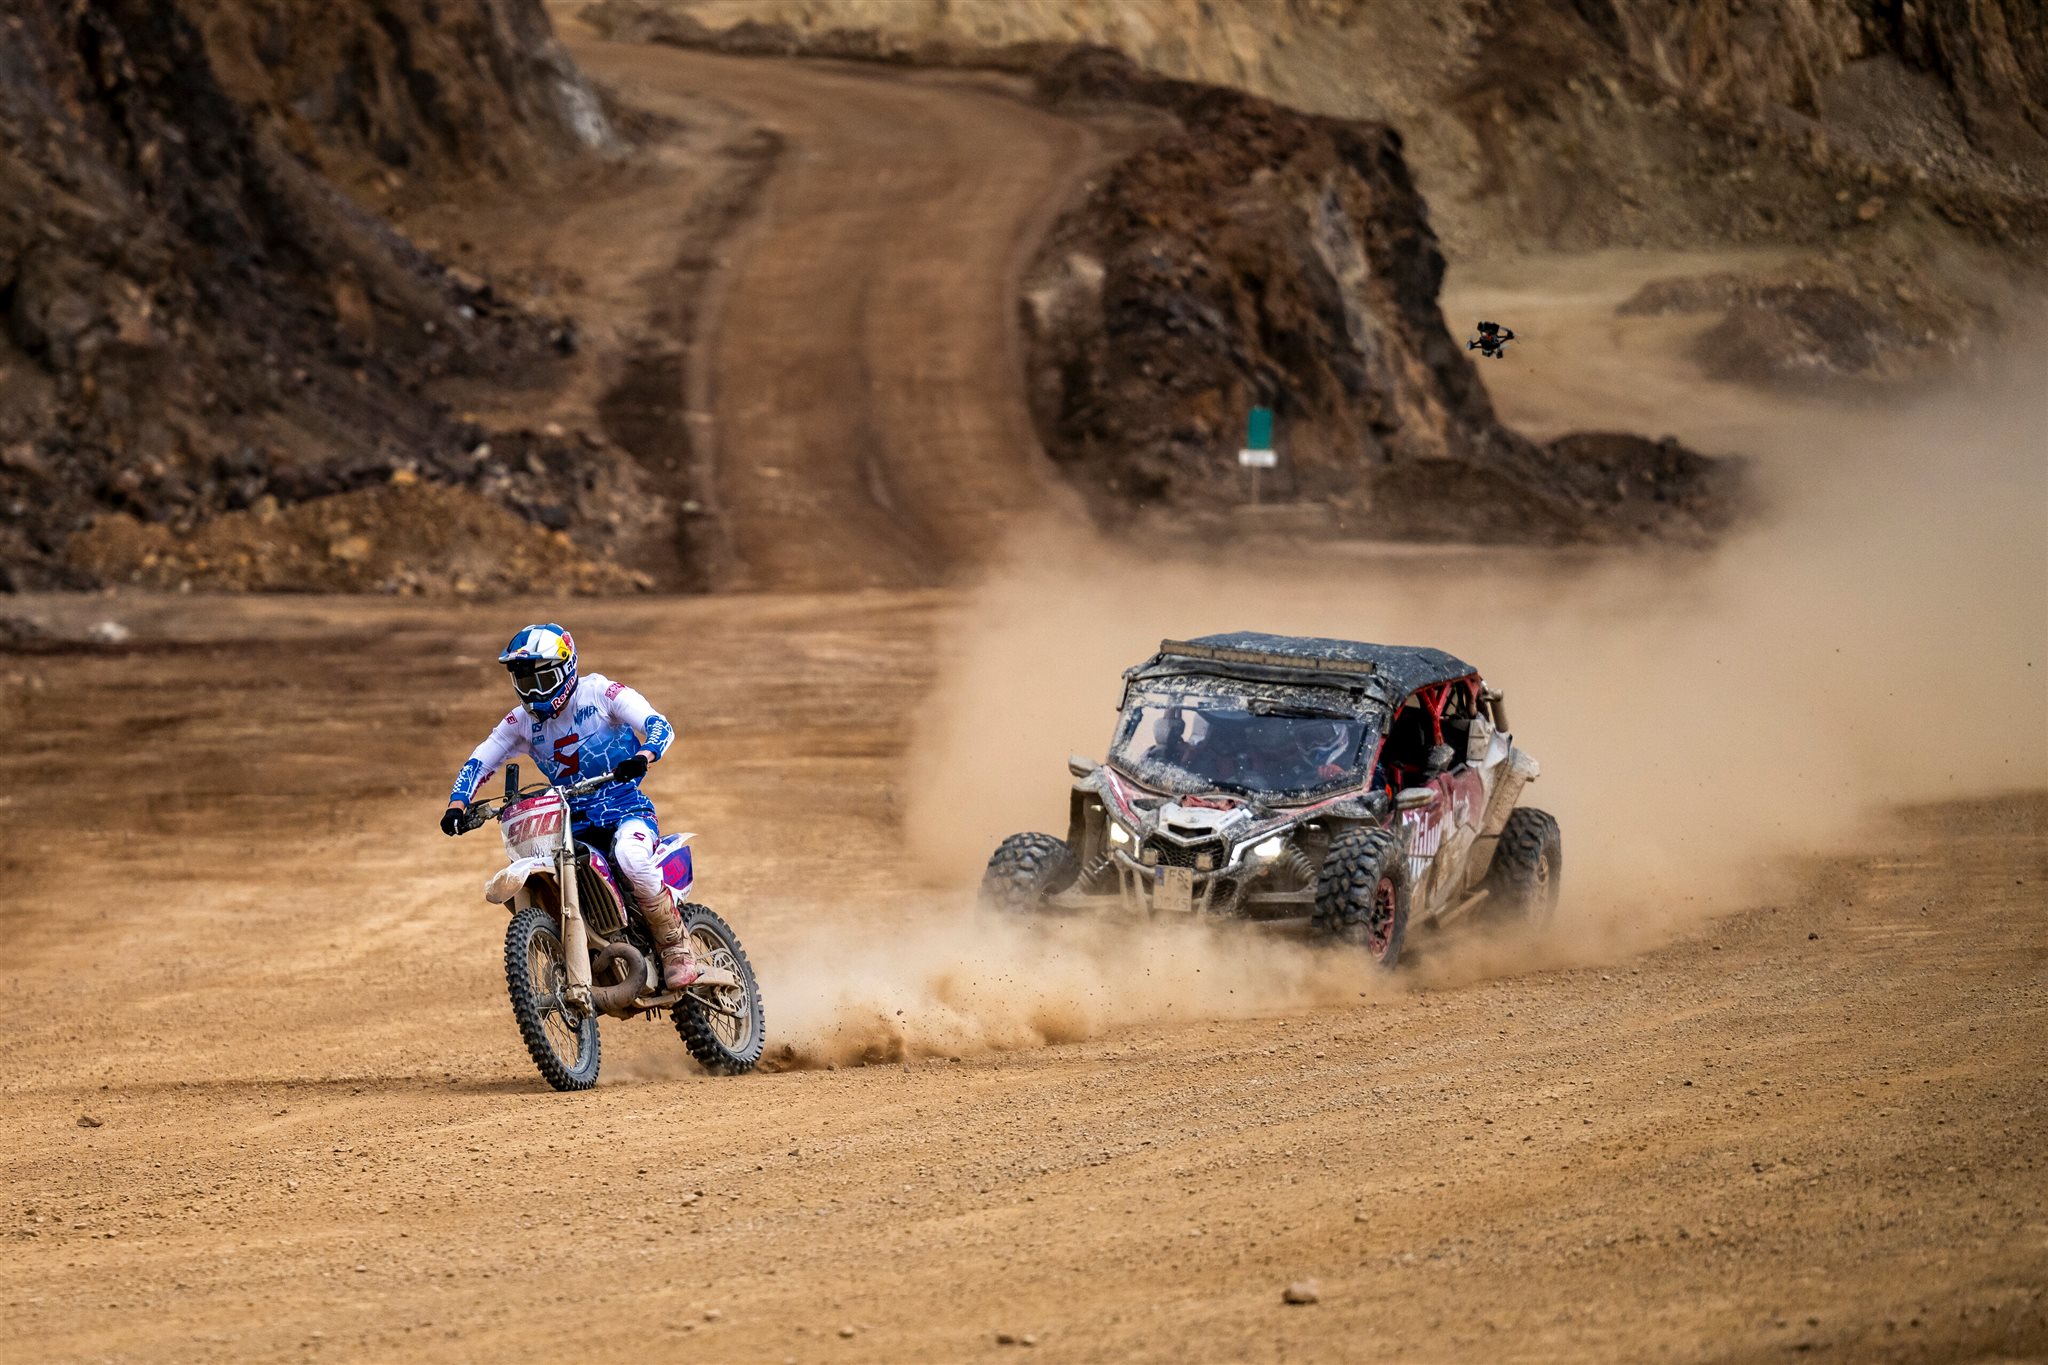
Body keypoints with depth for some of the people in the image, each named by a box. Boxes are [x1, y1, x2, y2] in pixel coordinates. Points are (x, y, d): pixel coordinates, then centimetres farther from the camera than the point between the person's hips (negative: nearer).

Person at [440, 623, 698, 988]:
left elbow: (659, 725, -17)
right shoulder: (522, 722, 8)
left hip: (626, 809, -5)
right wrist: (456, 806, -11)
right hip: (573, 825, 6)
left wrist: (641, 758, -39)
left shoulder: (601, 693, -7)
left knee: (631, 856, -39)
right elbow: (478, 762, 8)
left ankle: (677, 948, -21)